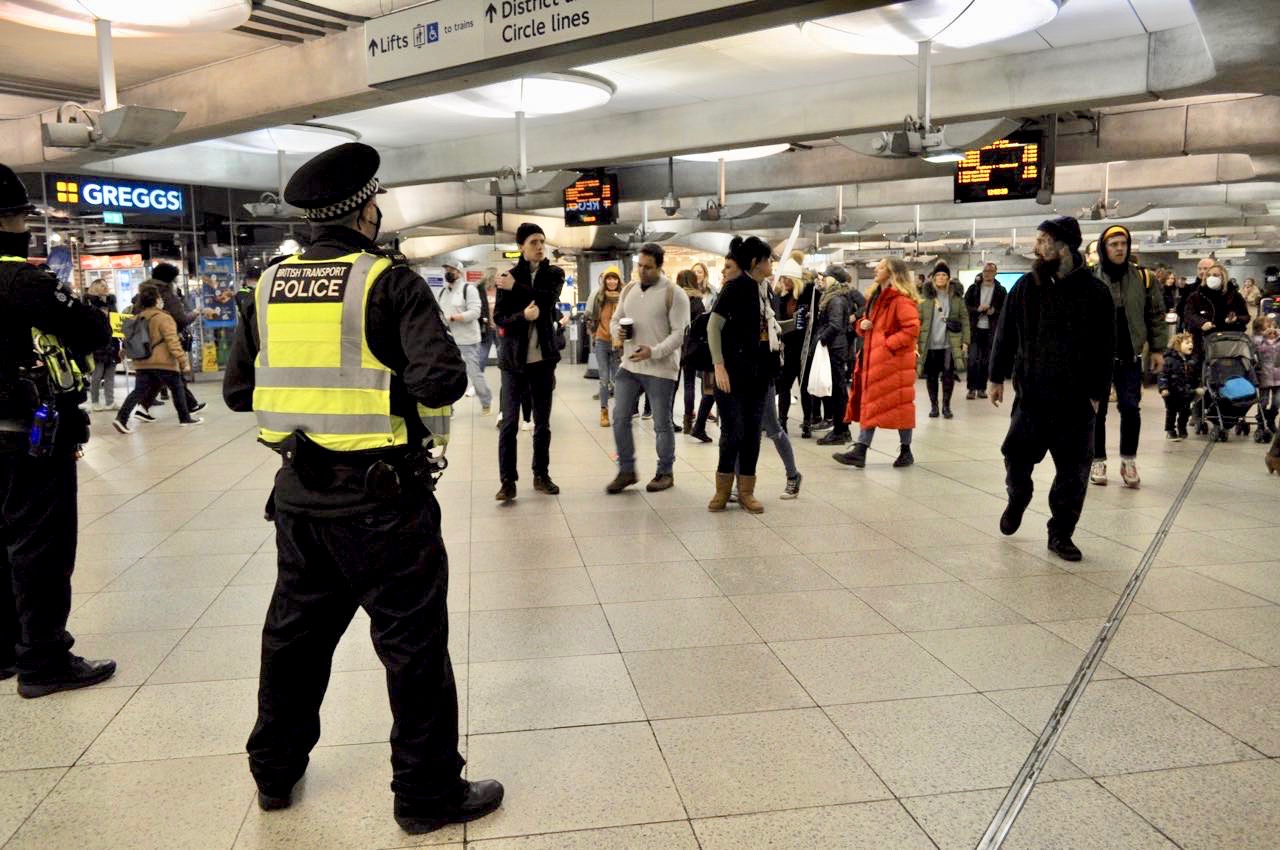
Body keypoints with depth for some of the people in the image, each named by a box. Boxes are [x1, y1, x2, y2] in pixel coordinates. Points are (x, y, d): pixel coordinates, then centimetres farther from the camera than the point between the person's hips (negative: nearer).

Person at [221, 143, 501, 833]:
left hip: (299, 493, 6)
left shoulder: (271, 285, 5)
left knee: (296, 629, 22)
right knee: (413, 645, 7)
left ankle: (275, 770, 40)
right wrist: (402, 385, -1)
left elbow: (236, 388, 10)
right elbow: (443, 380, -22)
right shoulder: (388, 280, -12)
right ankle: (428, 793, 19)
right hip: (381, 497, -6)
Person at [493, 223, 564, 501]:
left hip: (543, 358, 2)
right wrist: (523, 315, -24)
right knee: (509, 422, -3)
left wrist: (516, 288, -13)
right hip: (514, 359, -2)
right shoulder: (509, 277, 1)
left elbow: (547, 300, -15)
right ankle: (507, 480, 3)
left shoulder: (553, 274, 5)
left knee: (542, 422, 10)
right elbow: (499, 318, -7)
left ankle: (541, 475, 21)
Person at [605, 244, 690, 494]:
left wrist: (654, 352, -24)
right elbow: (615, 319, 20)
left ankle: (665, 473, 20)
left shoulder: (674, 294, -9)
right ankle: (626, 471, 15)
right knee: (620, 418, 2)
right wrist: (617, 331, -4)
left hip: (660, 369, -5)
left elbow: (679, 333, -13)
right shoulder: (629, 290, 10)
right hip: (629, 366, 5)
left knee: (662, 424, 5)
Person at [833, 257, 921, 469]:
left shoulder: (901, 299, -12)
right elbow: (867, 322, 27)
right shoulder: (876, 296, 17)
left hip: (893, 360, -9)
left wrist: (888, 343, -21)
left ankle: (906, 450, 14)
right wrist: (862, 325, 4)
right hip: (873, 360, 9)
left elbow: (912, 328, -21)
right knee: (869, 404, 6)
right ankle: (859, 451, 7)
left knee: (899, 404, 1)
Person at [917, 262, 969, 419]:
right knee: (931, 376, 6)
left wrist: (965, 341, -4)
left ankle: (946, 406, 16)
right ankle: (933, 406, 18)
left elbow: (964, 320, 3)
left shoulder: (957, 297, 3)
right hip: (930, 344, 0)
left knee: (948, 376, 3)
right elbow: (917, 320, -2)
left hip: (950, 344, 0)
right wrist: (915, 341, -10)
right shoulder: (926, 297, 2)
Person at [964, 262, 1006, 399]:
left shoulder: (1001, 290, 4)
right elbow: (965, 305, 0)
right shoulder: (973, 288, 5)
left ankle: (981, 388, 13)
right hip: (974, 328, 0)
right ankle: (971, 388, 0)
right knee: (972, 359, -5)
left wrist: (994, 311, -17)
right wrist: (977, 309, -17)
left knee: (986, 360, 6)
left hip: (991, 330, 1)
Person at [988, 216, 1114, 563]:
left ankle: (1061, 533, 15)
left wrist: (1098, 393, -4)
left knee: (1073, 469, 2)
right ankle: (1017, 498, 38)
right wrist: (997, 377, 9)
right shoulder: (1026, 285, 3)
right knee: (1018, 454, 7)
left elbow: (1105, 349, -2)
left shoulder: (1095, 292, -4)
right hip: (1030, 393, 2)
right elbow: (1005, 334, 9)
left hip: (1076, 400, -1)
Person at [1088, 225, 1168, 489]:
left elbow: (1156, 315, 8)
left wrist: (1157, 349, 4)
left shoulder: (1144, 278, 2)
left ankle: (1129, 460, 18)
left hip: (1130, 357, 1)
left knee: (1130, 408, 2)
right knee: (1097, 411, 6)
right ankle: (1097, 460, 18)